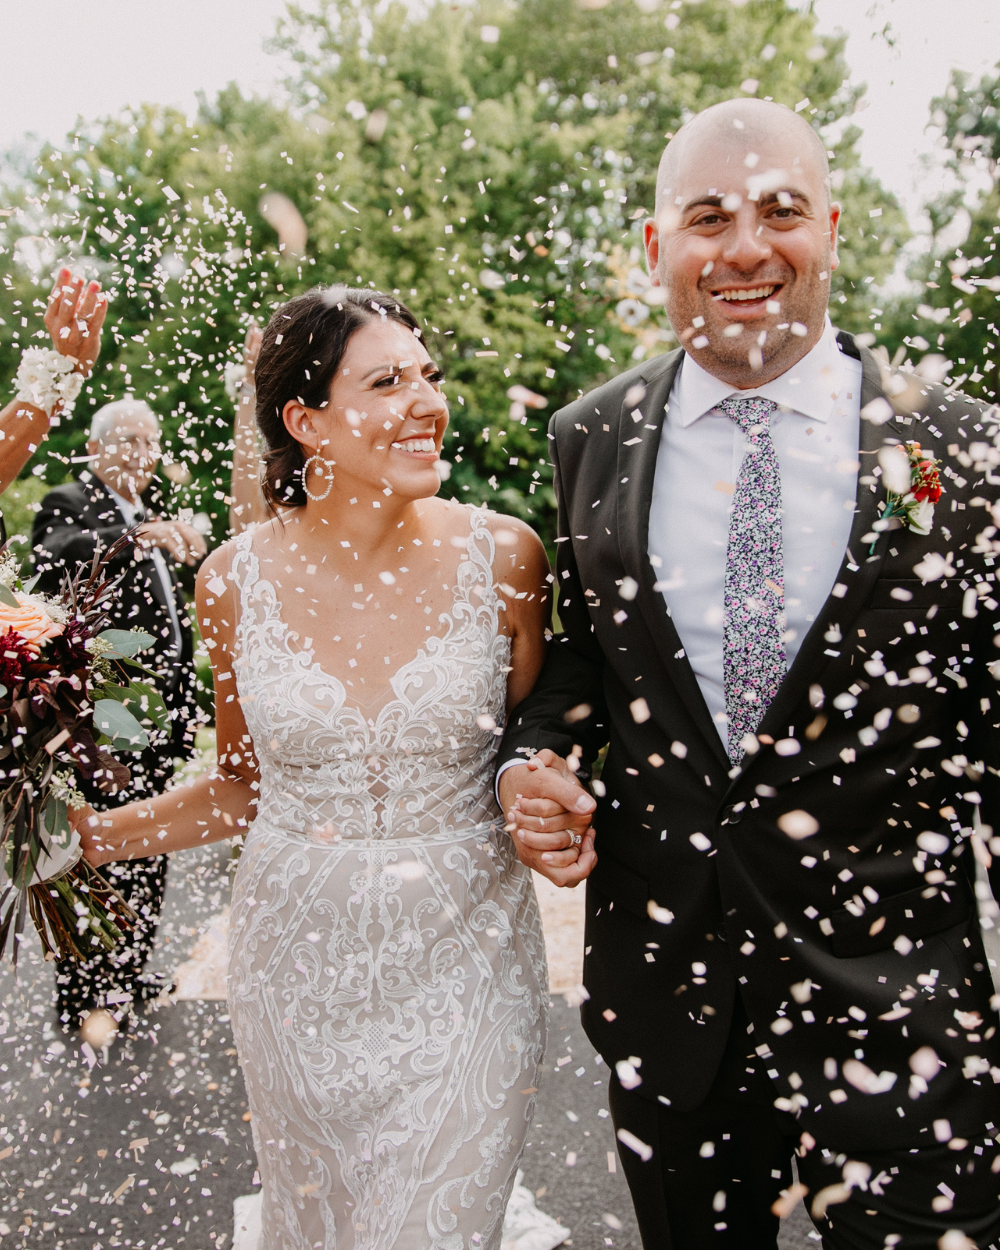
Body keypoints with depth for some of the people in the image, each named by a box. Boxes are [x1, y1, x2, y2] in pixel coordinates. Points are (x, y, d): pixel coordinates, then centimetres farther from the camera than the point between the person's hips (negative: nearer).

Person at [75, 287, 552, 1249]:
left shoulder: (501, 556, -9)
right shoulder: (237, 580, -6)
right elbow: (244, 783, 6)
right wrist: (89, 833, -5)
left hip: (461, 960, -1)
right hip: (298, 962, 2)